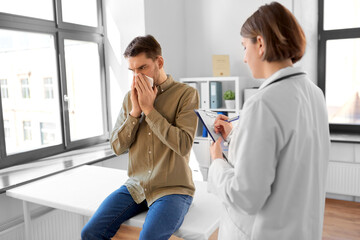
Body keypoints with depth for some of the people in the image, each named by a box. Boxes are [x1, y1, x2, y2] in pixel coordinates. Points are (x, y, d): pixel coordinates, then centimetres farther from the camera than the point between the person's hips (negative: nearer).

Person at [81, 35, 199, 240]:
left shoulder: (186, 94, -7)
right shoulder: (131, 97, 8)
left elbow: (184, 145, -17)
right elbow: (117, 146, 4)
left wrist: (149, 109, -16)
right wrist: (135, 112, -10)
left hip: (172, 189, -4)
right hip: (136, 186, 5)